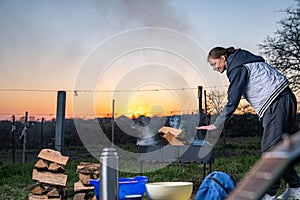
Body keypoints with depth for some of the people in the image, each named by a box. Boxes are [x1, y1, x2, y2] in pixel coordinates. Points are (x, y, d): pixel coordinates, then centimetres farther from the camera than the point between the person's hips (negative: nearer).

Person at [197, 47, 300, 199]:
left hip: (276, 104, -10)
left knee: (270, 149, -9)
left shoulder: (237, 68, -11)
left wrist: (216, 125, -11)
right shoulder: (242, 62, 19)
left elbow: (232, 102, -15)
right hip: (286, 100, 10)